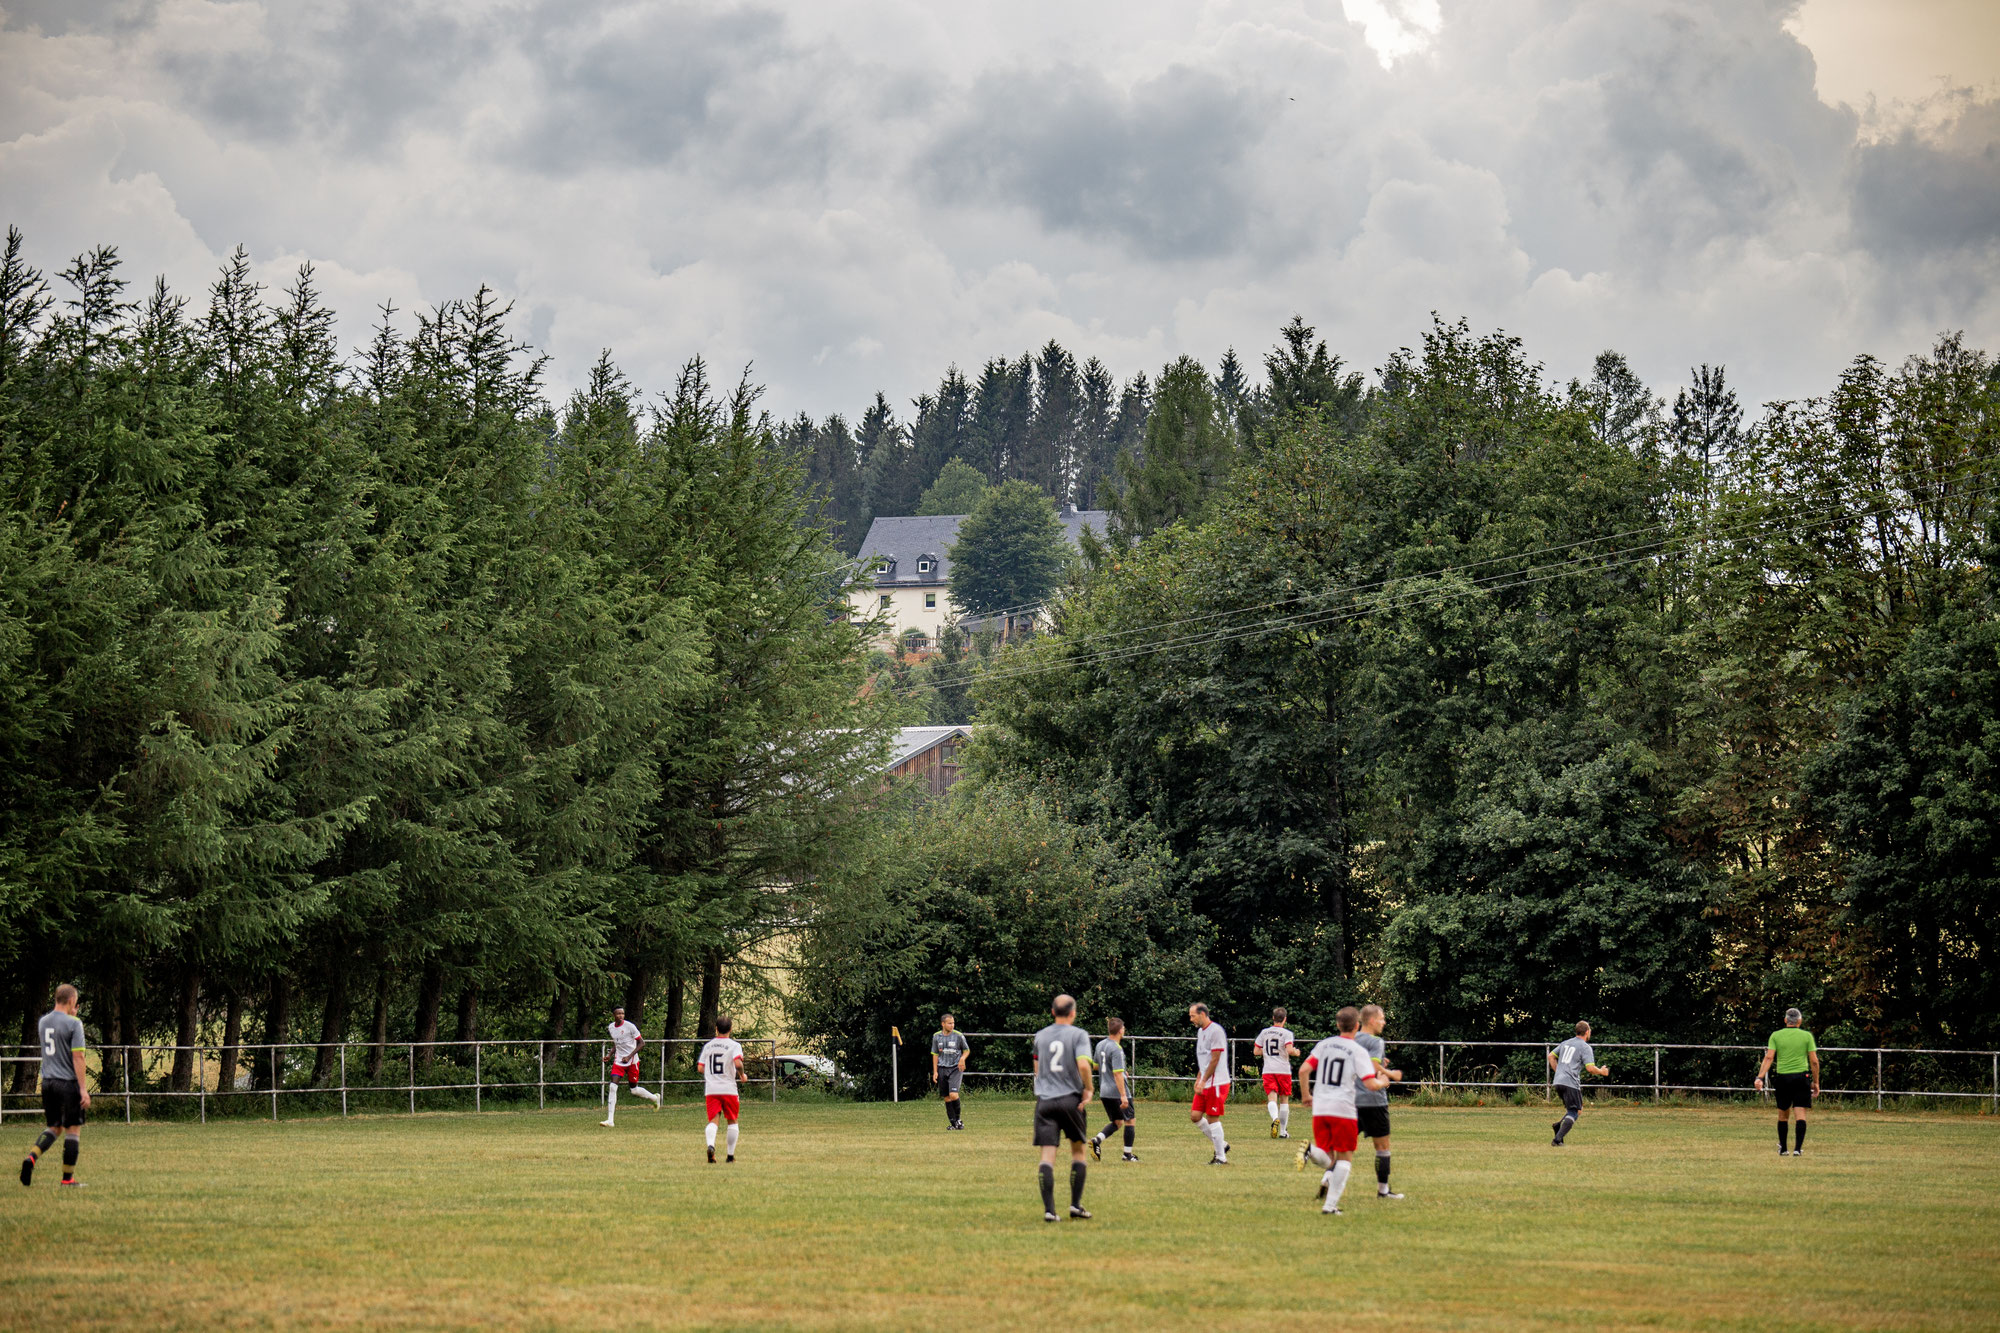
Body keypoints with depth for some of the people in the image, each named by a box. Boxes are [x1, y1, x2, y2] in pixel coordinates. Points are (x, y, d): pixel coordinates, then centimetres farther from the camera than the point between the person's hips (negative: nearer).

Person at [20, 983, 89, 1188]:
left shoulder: (43, 1021, 9)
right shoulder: (73, 1023, -11)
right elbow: (77, 1056, -15)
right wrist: (83, 1089, -13)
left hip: (47, 1081, 6)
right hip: (68, 1082, -6)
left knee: (53, 1127, 16)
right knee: (73, 1129, 4)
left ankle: (31, 1157, -9)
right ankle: (68, 1178, 5)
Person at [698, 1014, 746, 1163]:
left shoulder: (708, 1046, 10)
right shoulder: (734, 1045, -3)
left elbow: (701, 1068, 11)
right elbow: (738, 1063, -19)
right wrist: (742, 1074, 0)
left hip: (711, 1090, 2)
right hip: (728, 1089, -2)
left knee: (713, 1120, -2)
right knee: (732, 1121, 12)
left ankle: (710, 1144, -31)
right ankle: (731, 1154, 12)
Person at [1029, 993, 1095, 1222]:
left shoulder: (1040, 1036, 11)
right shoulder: (1078, 1034, -4)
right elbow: (1083, 1064, -18)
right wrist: (1088, 1089, -4)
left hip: (1044, 1100, 2)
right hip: (1071, 1099, -2)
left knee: (1047, 1156, -3)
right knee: (1077, 1150, 15)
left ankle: (1049, 1210, -12)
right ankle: (1075, 1205, 13)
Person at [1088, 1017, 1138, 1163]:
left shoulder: (1100, 1045, 7)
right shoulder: (1116, 1049, -19)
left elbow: (1096, 1066, 22)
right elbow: (1117, 1074, -24)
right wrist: (1123, 1095, -25)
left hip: (1104, 1091, 8)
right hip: (1117, 1091, -8)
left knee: (1116, 1122, 16)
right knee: (1129, 1121, 8)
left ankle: (1096, 1140, -7)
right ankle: (1128, 1154, 13)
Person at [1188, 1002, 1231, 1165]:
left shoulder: (1216, 1031, -15)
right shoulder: (1200, 1031, 15)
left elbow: (1214, 1060, -17)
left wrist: (1203, 1081, -16)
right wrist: (1198, 1079, 15)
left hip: (1216, 1083, -9)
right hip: (1204, 1084, 9)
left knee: (1212, 1118, -5)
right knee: (1195, 1116, 5)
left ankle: (1221, 1158, 2)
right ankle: (1221, 1144, 18)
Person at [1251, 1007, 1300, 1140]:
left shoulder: (1264, 1033, 8)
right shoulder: (1286, 1033, -5)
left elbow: (1256, 1051, 11)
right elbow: (1289, 1050, -18)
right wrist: (1296, 1053, 4)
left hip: (1268, 1071, 2)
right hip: (1283, 1070, -2)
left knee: (1271, 1098, -7)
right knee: (1284, 1100, 11)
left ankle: (1275, 1118, -39)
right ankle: (1283, 1131, 16)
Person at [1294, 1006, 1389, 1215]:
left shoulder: (1324, 1045, 9)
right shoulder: (1358, 1051, -4)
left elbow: (1304, 1070, 2)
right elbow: (1370, 1083, -10)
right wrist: (1382, 1082, 13)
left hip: (1319, 1109, 4)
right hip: (1343, 1108, -4)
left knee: (1327, 1157, 12)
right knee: (1344, 1157, 7)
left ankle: (1311, 1151, -24)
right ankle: (1330, 1205, -1)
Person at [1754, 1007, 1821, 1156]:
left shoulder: (1776, 1035, 4)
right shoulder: (1807, 1036, 2)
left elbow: (1768, 1058, -6)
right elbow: (1814, 1061, 1)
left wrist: (1760, 1077, -10)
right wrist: (1816, 1082, 9)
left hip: (1782, 1078, 1)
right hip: (1802, 1077, -1)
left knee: (1783, 1115, 14)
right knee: (1800, 1115, -4)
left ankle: (1783, 1149, 23)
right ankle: (1797, 1148, -16)